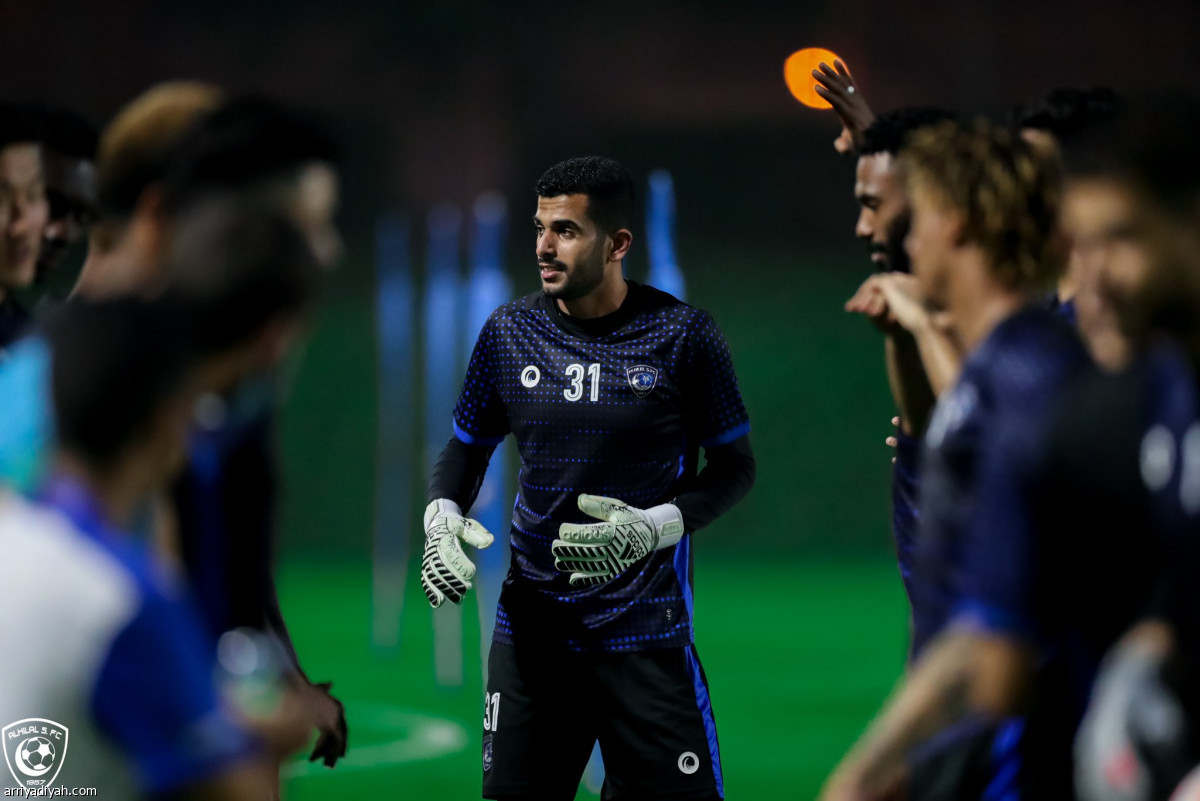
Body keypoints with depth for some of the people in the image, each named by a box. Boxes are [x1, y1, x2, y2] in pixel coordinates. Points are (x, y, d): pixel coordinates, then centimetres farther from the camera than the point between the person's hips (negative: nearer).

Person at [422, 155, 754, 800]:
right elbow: (467, 446, 15)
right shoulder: (508, 332, 3)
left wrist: (656, 527, -17)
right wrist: (442, 515, -7)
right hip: (530, 627, 3)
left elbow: (734, 465, -1)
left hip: (645, 632, -3)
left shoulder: (681, 334, -7)